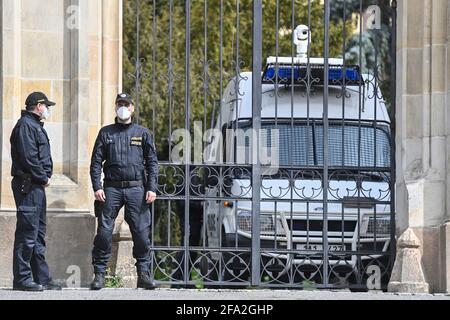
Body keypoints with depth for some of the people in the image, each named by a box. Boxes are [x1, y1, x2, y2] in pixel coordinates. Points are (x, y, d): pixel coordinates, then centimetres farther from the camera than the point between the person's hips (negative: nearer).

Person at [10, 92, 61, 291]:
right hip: (28, 185, -11)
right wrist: (43, 178, -12)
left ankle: (42, 278, 17)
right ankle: (22, 279, -8)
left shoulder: (35, 125, 21)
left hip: (37, 186, 11)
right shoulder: (25, 125, -11)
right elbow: (28, 157, -20)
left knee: (39, 232, 12)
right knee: (27, 232, -9)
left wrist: (44, 177, 7)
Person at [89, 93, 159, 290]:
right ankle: (99, 273, 0)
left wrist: (151, 188, -2)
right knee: (104, 232, -5)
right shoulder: (106, 133, 12)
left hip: (136, 189, 0)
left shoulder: (143, 133, 12)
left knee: (141, 232, -3)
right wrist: (97, 187, -4)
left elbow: (152, 163, 10)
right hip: (111, 189, 0)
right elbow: (96, 162, 8)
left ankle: (144, 274, 4)